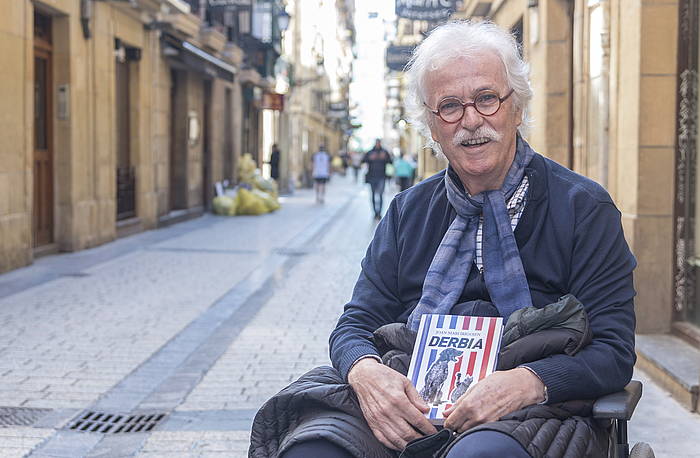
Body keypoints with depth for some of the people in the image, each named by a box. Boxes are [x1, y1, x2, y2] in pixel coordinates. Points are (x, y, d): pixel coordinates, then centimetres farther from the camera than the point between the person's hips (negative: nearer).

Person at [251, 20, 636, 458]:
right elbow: (356, 325, 14)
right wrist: (365, 372, -12)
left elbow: (614, 351, -2)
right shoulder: (408, 212, 17)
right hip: (411, 403, 4)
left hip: (537, 409, -3)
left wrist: (526, 384, -22)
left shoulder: (584, 207, 4)